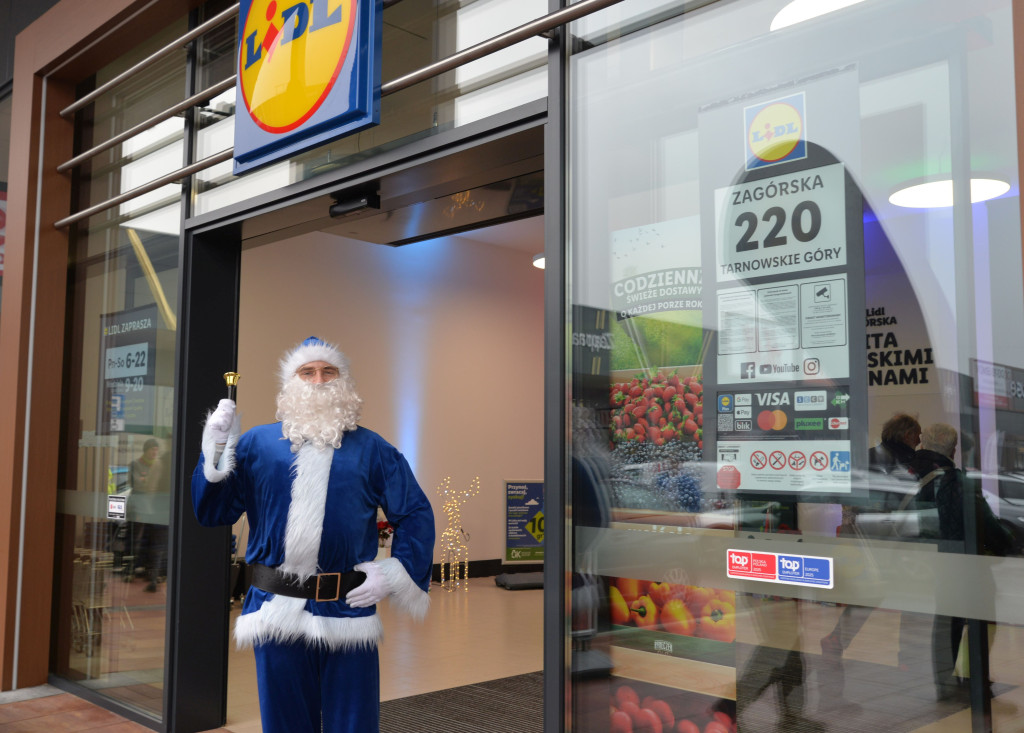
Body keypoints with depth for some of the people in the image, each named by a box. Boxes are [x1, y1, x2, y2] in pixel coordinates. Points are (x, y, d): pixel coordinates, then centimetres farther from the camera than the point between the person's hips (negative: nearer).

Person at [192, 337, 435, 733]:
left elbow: (416, 514, 6)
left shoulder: (372, 449, 5)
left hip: (348, 611, 0)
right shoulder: (256, 443, 5)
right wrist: (216, 453, -10)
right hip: (277, 611, 1)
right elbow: (212, 512, 2)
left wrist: (396, 573, -6)